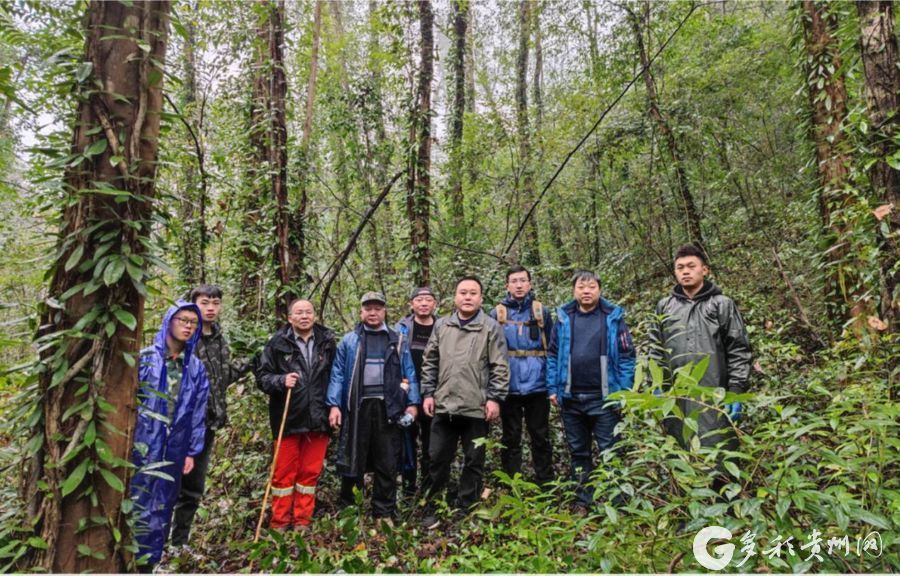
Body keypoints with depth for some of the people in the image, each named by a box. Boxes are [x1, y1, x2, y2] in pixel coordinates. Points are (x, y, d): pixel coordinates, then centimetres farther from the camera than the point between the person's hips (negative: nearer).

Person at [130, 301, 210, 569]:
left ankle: (149, 562, 27)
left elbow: (198, 412, 7)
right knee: (134, 506, 3)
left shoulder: (196, 368, 4)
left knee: (161, 510, 12)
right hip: (140, 447, -3)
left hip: (173, 452, 3)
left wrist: (192, 452, 6)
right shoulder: (144, 358, -5)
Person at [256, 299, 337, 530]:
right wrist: (281, 381, -19)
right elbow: (262, 377, -1)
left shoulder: (328, 342, 3)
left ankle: (302, 521, 24)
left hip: (318, 419, 2)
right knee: (284, 473, 7)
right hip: (288, 419, -2)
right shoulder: (278, 343, -2)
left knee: (310, 472, 10)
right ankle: (279, 523, 21)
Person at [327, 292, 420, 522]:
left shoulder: (397, 341, 10)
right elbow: (338, 374, 4)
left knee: (387, 463, 7)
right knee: (353, 460, 6)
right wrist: (334, 405, -5)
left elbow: (409, 374, 9)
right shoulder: (349, 340, 7)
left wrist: (412, 403, 0)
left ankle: (384, 513, 18)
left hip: (388, 407, 1)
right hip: (358, 406, -1)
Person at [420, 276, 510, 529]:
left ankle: (466, 510, 24)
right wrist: (428, 393, 6)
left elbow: (500, 367, -4)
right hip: (444, 405, 3)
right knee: (438, 459, 11)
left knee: (474, 462, 9)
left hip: (477, 408, -2)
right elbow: (430, 363, 12)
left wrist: (495, 398, -10)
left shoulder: (491, 327, -2)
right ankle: (432, 509, 26)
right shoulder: (441, 325, 8)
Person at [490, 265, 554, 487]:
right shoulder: (497, 313, 2)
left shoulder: (541, 312, 3)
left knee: (541, 437, 10)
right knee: (511, 438, 11)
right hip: (509, 387, 0)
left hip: (537, 386, 0)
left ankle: (546, 484, 22)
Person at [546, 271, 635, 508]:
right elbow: (553, 355, 8)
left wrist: (624, 392, -8)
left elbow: (626, 356, -3)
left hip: (605, 398, -3)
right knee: (578, 452, 14)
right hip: (571, 398, 3)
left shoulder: (613, 317, -2)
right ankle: (583, 501, 28)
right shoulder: (563, 317, 4)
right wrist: (553, 388, 3)